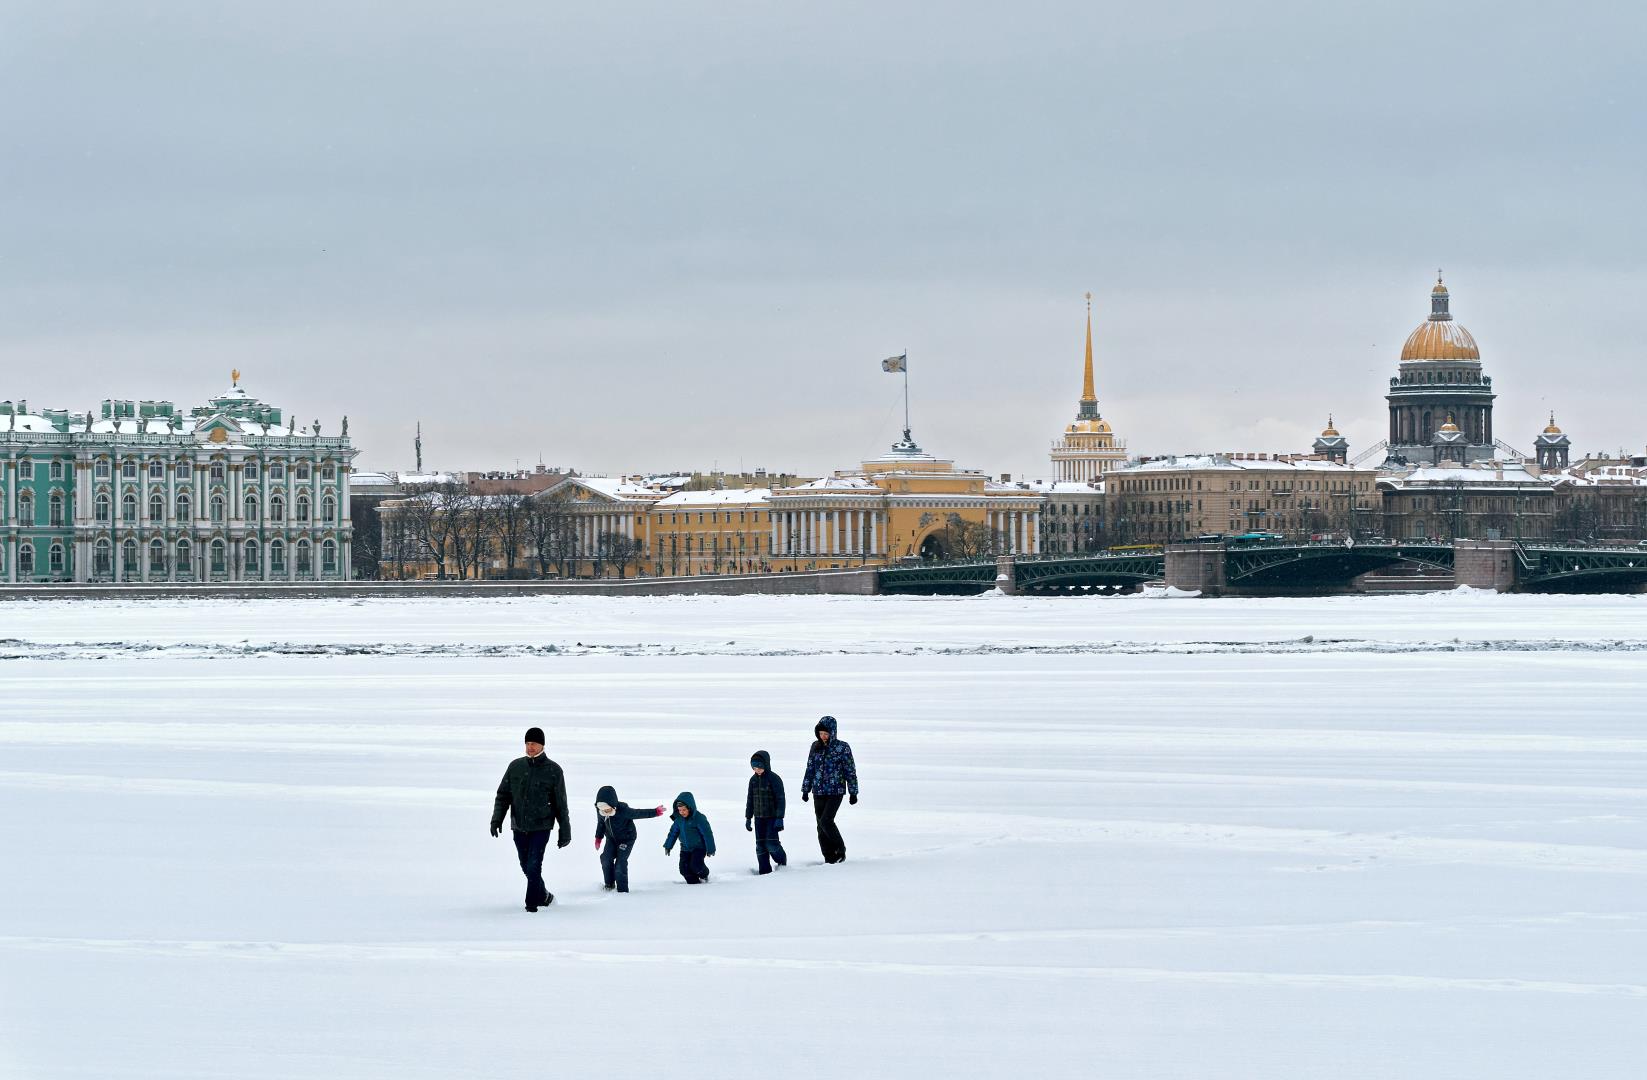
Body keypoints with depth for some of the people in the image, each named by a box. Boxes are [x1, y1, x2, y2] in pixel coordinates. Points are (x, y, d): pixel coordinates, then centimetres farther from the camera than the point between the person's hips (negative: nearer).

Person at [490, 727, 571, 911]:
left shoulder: (553, 771, -4)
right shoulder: (516, 766, 4)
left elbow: (560, 804, 1)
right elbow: (503, 795, 9)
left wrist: (565, 832, 3)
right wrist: (497, 818, -3)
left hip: (541, 827, -4)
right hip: (519, 827, 4)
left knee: (533, 866, -13)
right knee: (527, 868, 12)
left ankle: (532, 904, -6)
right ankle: (543, 896, 33)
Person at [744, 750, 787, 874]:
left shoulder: (774, 779, -10)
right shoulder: (753, 780, 7)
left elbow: (780, 799, -12)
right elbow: (750, 800, 16)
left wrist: (779, 818, -17)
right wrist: (748, 818, 15)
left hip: (772, 817, -6)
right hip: (759, 818, 6)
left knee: (771, 843, -12)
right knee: (760, 845, 3)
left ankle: (782, 863, 11)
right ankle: (765, 871, 9)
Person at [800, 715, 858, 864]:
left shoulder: (842, 748, -6)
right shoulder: (816, 747, 7)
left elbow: (850, 771, -3)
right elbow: (810, 769, 14)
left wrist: (853, 793, -3)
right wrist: (805, 789, 13)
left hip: (836, 791, -5)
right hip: (819, 792, 5)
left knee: (826, 821, -17)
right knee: (821, 827, 3)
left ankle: (840, 850, 3)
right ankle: (830, 858, 10)